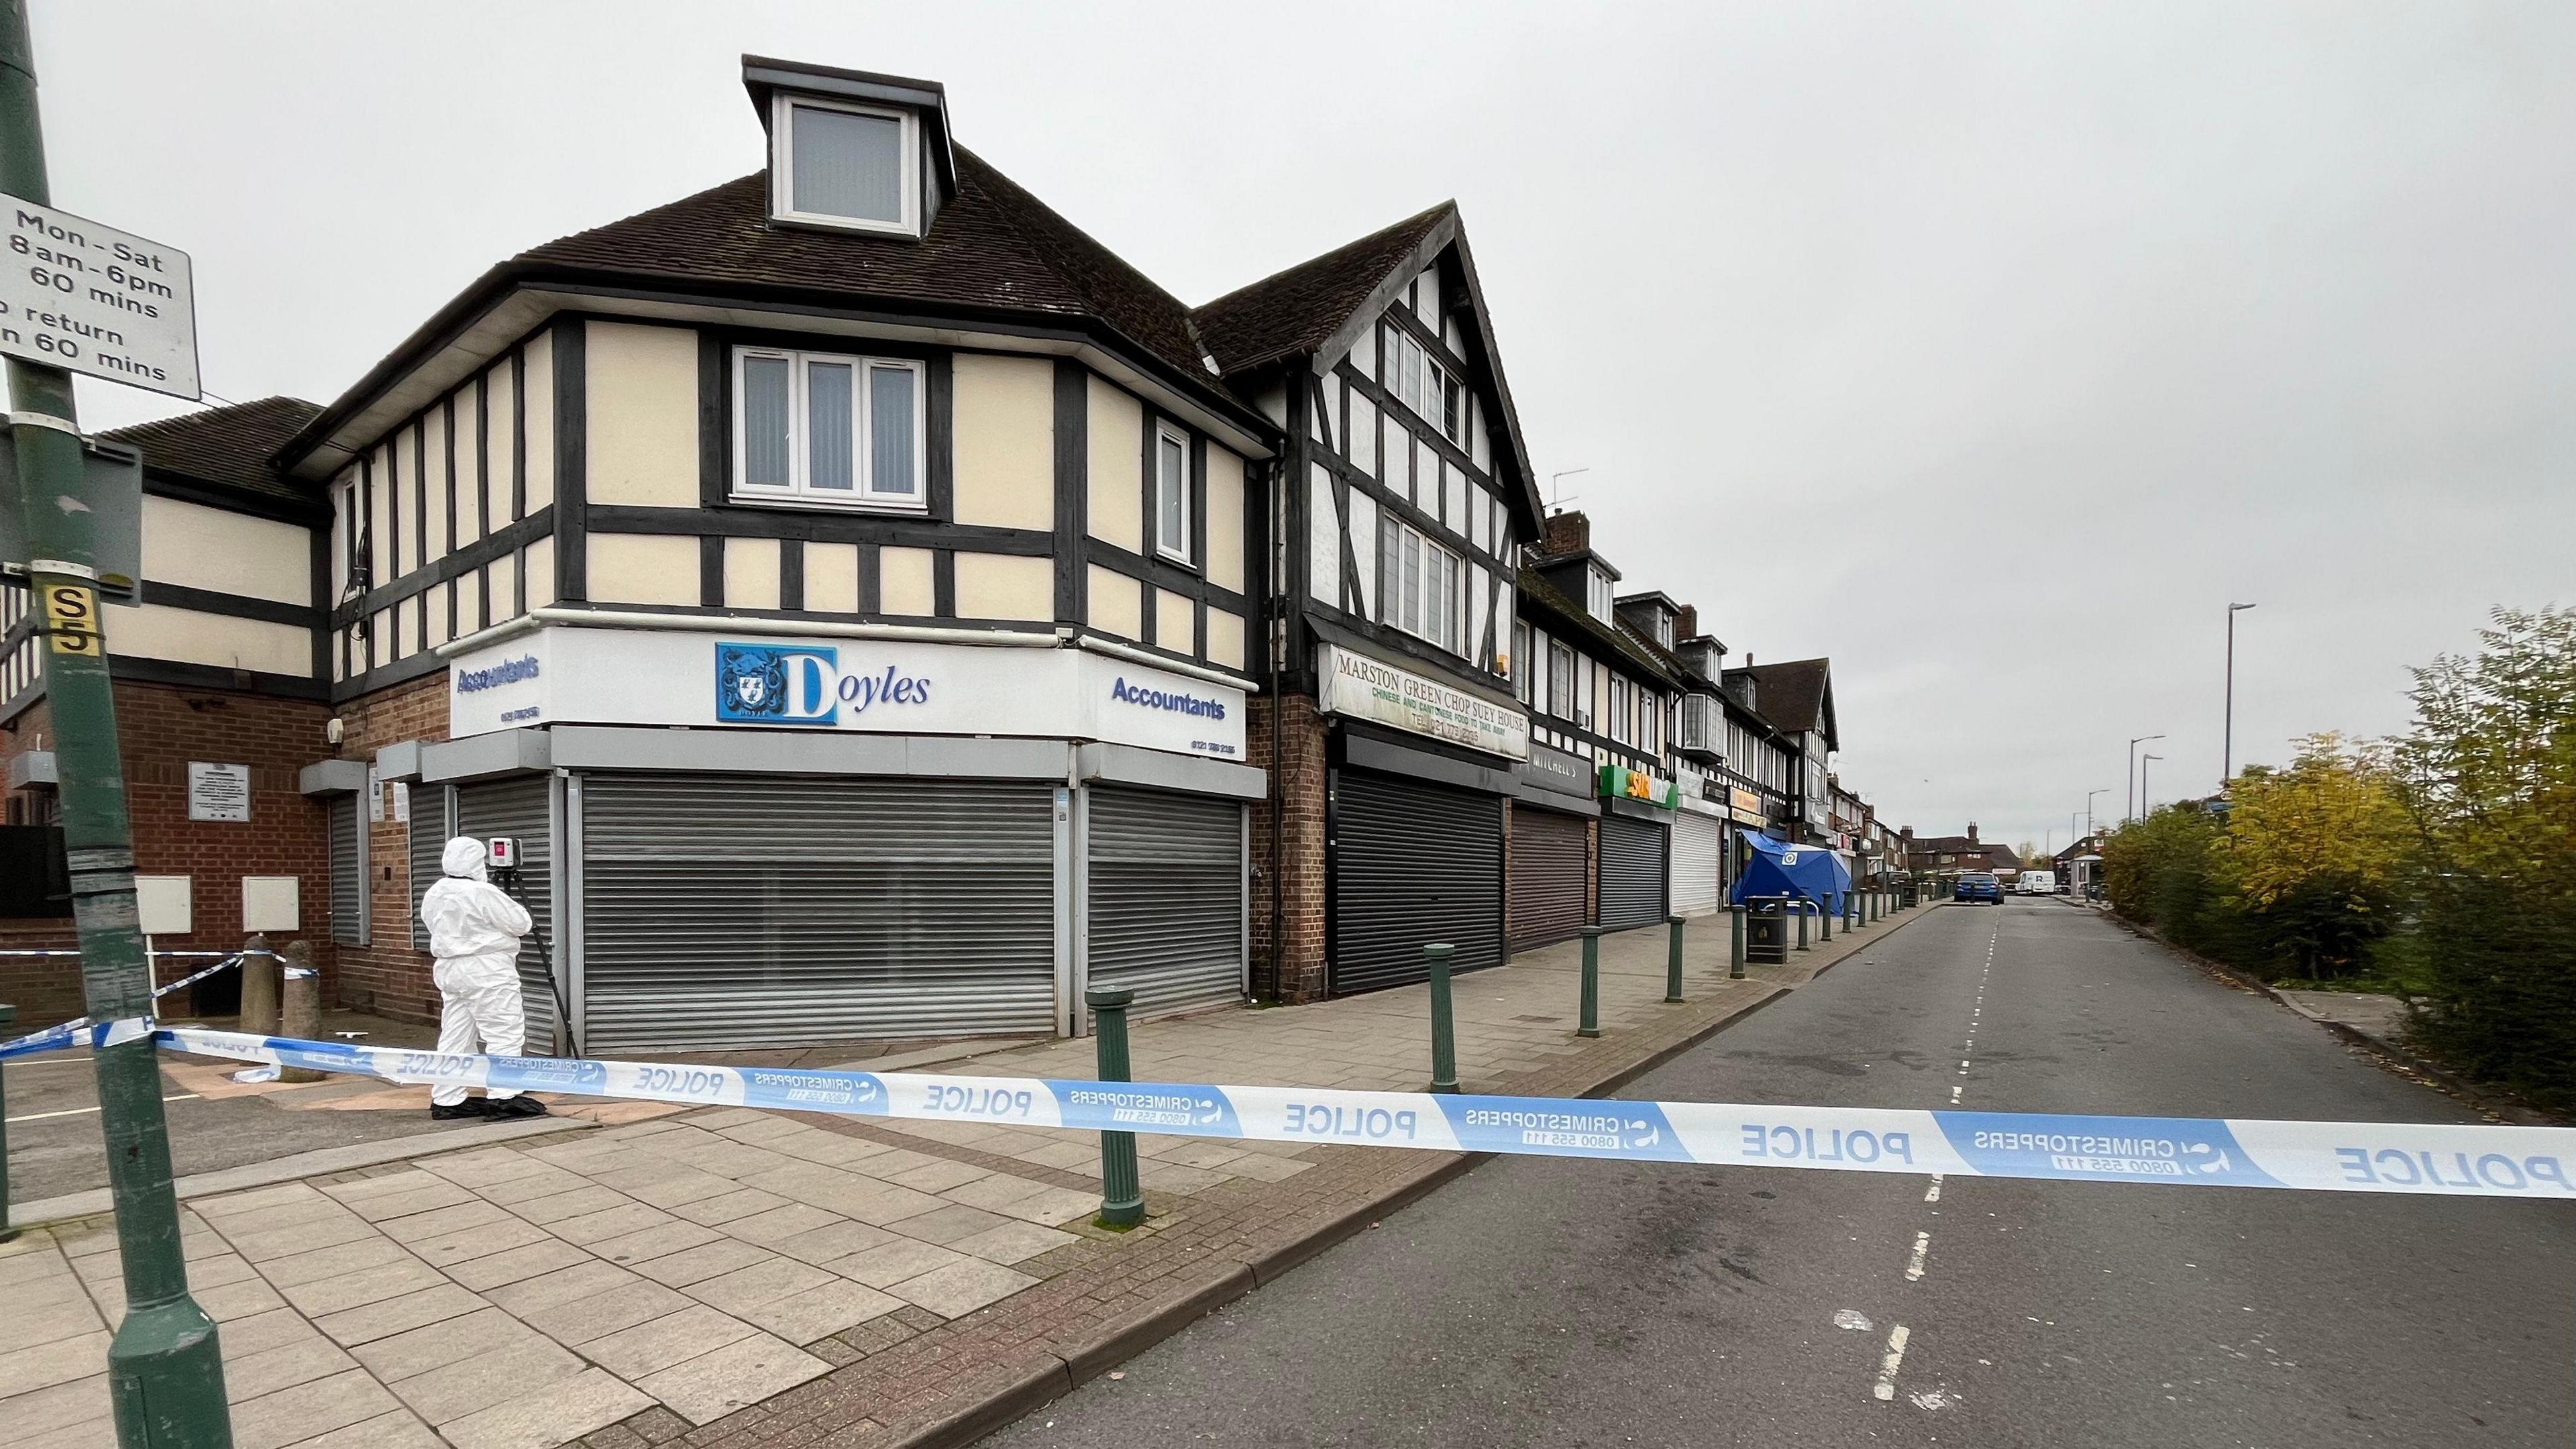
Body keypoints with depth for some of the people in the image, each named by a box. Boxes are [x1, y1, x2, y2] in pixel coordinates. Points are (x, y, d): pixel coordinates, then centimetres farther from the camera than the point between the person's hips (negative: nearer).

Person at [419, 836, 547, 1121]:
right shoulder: (482, 894, -17)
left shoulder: (432, 896, 9)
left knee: (455, 1038, 13)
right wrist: (509, 905, 6)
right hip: (487, 973, -9)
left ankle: (447, 1100, 16)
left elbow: (444, 930, 21)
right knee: (505, 1036, -5)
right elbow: (520, 924, -11)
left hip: (449, 972, 9)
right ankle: (503, 1098, -8)